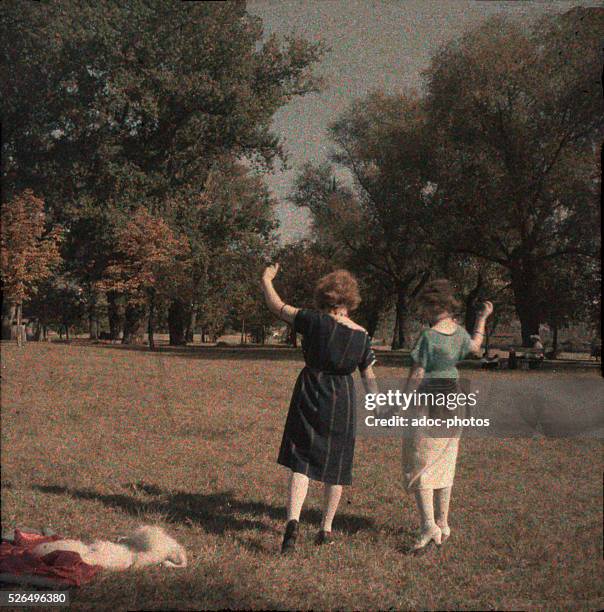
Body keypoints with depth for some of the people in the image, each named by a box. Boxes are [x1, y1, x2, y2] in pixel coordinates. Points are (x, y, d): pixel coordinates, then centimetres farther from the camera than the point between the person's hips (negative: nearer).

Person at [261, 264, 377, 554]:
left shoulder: (315, 321, -11)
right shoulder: (362, 336, -2)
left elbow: (277, 307, -4)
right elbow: (370, 378, 7)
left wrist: (266, 280, 13)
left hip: (309, 397, -2)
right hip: (342, 402, 2)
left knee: (300, 461, -1)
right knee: (334, 467, 14)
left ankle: (293, 520, -22)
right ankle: (326, 529, 23)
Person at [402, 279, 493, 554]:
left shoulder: (429, 336, -17)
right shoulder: (460, 333, 4)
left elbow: (416, 375, -16)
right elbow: (475, 348, 27)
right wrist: (482, 318, 38)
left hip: (428, 404, -7)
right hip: (453, 402, 7)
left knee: (419, 465, -1)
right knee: (442, 464, 16)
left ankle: (429, 526, -11)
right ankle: (443, 524, 24)